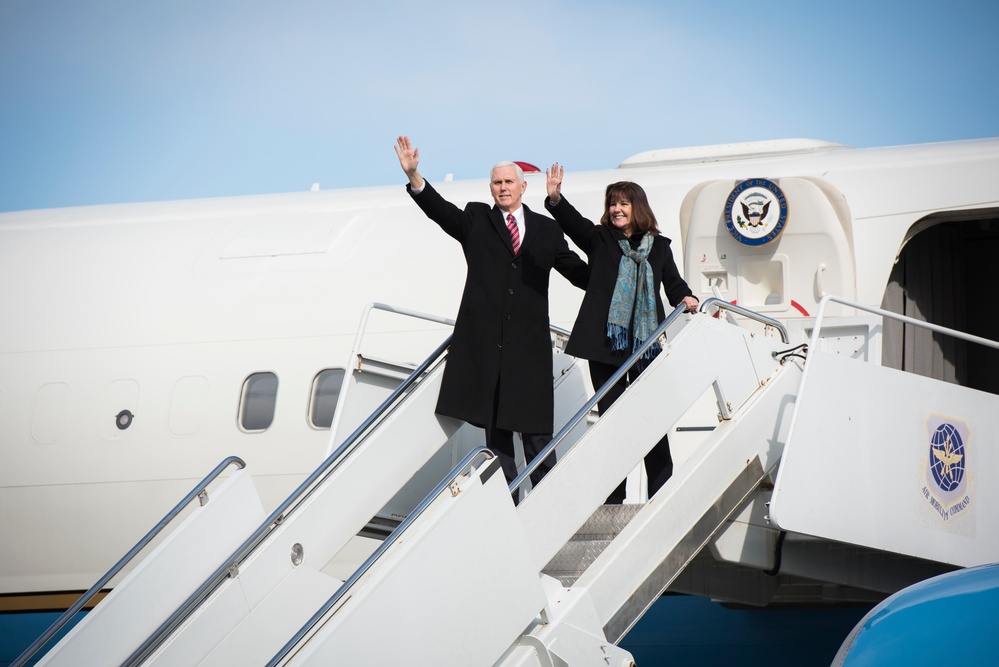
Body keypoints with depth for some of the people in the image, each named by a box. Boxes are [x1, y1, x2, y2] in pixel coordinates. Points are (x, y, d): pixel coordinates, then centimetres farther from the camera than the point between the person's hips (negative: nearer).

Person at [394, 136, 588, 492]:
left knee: (536, 422, 0)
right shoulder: (476, 220, 10)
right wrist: (413, 176, -21)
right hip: (486, 339, 0)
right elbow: (440, 210, -5)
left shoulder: (546, 229, 13)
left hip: (529, 339, 0)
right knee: (495, 422, 3)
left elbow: (577, 270, 17)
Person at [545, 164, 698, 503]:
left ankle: (661, 493, 7)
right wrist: (555, 199, -28)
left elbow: (673, 282, 13)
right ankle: (613, 497, 5)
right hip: (606, 343, -1)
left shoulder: (658, 246, 11)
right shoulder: (600, 240, 7)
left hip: (646, 343, 1)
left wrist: (684, 298, -9)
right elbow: (573, 221, -9)